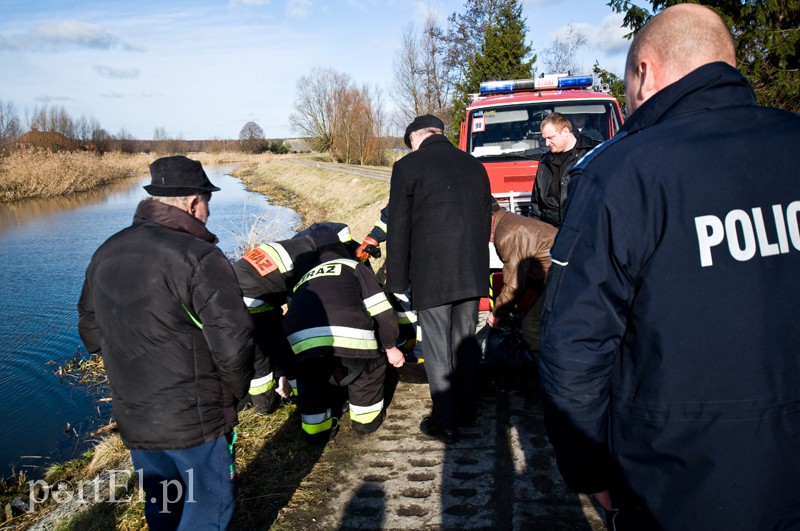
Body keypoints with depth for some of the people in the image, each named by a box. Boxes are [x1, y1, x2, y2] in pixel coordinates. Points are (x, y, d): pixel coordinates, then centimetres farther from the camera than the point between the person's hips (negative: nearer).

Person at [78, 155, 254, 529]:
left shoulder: (107, 253, 3)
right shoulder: (199, 257, -22)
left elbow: (90, 329, 12)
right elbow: (232, 343, -25)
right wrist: (237, 390, -5)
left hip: (131, 417, 7)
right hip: (194, 419, -7)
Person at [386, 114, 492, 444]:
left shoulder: (408, 166, -5)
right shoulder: (475, 166, 12)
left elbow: (398, 230, -6)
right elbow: (484, 222, 16)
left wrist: (396, 282, -1)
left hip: (431, 276, -6)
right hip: (472, 273, 6)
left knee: (438, 350, 4)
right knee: (466, 343, 18)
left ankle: (445, 423, 13)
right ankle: (466, 410, 32)